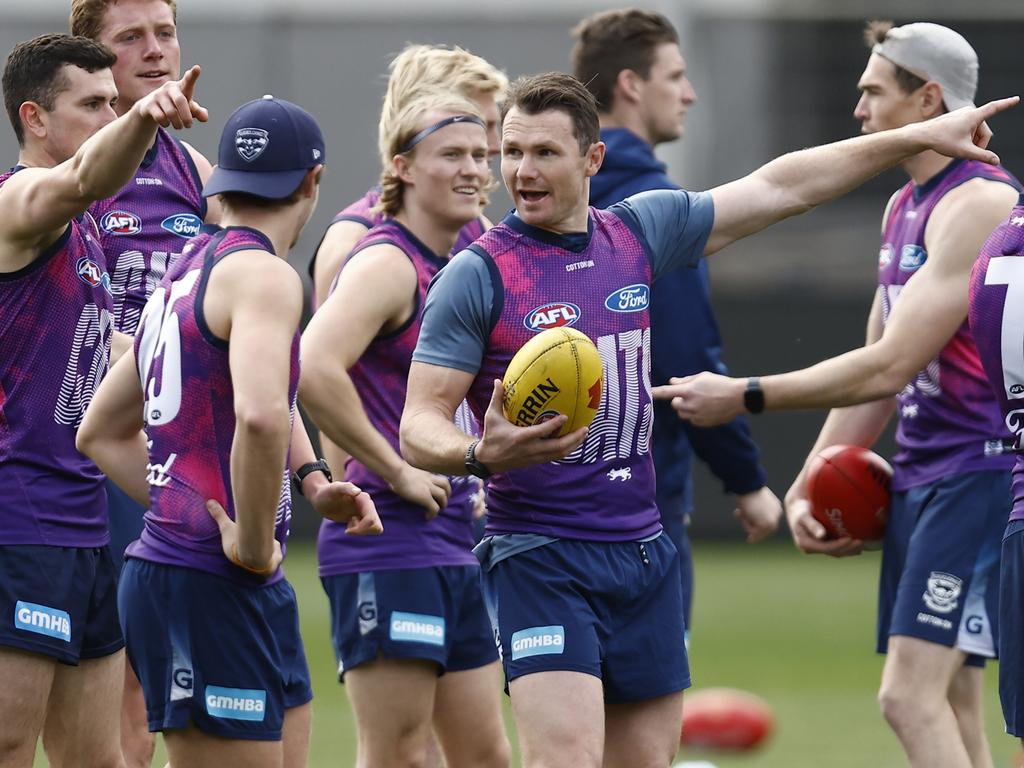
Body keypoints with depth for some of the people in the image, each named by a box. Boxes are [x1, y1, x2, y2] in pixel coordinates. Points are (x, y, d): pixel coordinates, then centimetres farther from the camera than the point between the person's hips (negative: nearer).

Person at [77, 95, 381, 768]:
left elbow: (100, 433, 26)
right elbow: (260, 414, -32)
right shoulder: (263, 274, -12)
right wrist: (253, 541, -19)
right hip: (213, 586, -10)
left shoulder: (183, 275, 17)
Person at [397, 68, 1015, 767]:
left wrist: (922, 136, 20)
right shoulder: (479, 276, -6)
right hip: (540, 556, -5)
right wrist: (483, 454, -30)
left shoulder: (639, 233, 8)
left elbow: (778, 189, 17)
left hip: (643, 550, 6)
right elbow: (419, 426, -8)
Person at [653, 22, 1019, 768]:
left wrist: (746, 396, -14)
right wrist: (809, 484, 12)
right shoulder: (903, 206, 16)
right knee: (950, 702, 8)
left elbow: (888, 366, -20)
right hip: (921, 474, 10)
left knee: (912, 694, -17)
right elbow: (880, 372, 21)